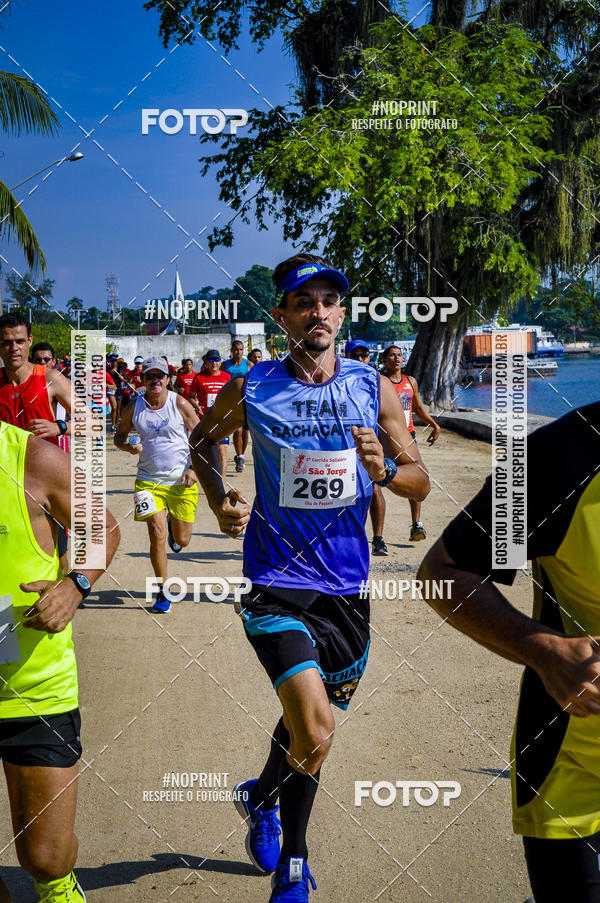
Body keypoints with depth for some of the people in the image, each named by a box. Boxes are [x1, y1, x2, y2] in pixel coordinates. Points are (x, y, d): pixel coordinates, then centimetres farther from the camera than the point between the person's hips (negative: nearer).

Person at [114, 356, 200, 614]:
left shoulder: (180, 404, -5)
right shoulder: (134, 407, 0)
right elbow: (119, 435, 14)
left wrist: (194, 468, -9)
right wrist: (129, 447, -9)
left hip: (182, 481, 0)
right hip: (149, 480, 0)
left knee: (182, 541, 8)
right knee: (157, 535, -13)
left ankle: (173, 526, 46)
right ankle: (163, 592, 3)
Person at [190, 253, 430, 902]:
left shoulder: (373, 389, -1)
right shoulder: (251, 390, -5)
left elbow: (421, 484, 3)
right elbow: (201, 440, 14)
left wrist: (386, 469, -19)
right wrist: (219, 502, -2)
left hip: (347, 585, 3)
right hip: (277, 582, -3)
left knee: (309, 720, 19)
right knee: (315, 733, -18)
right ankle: (264, 799, 17)